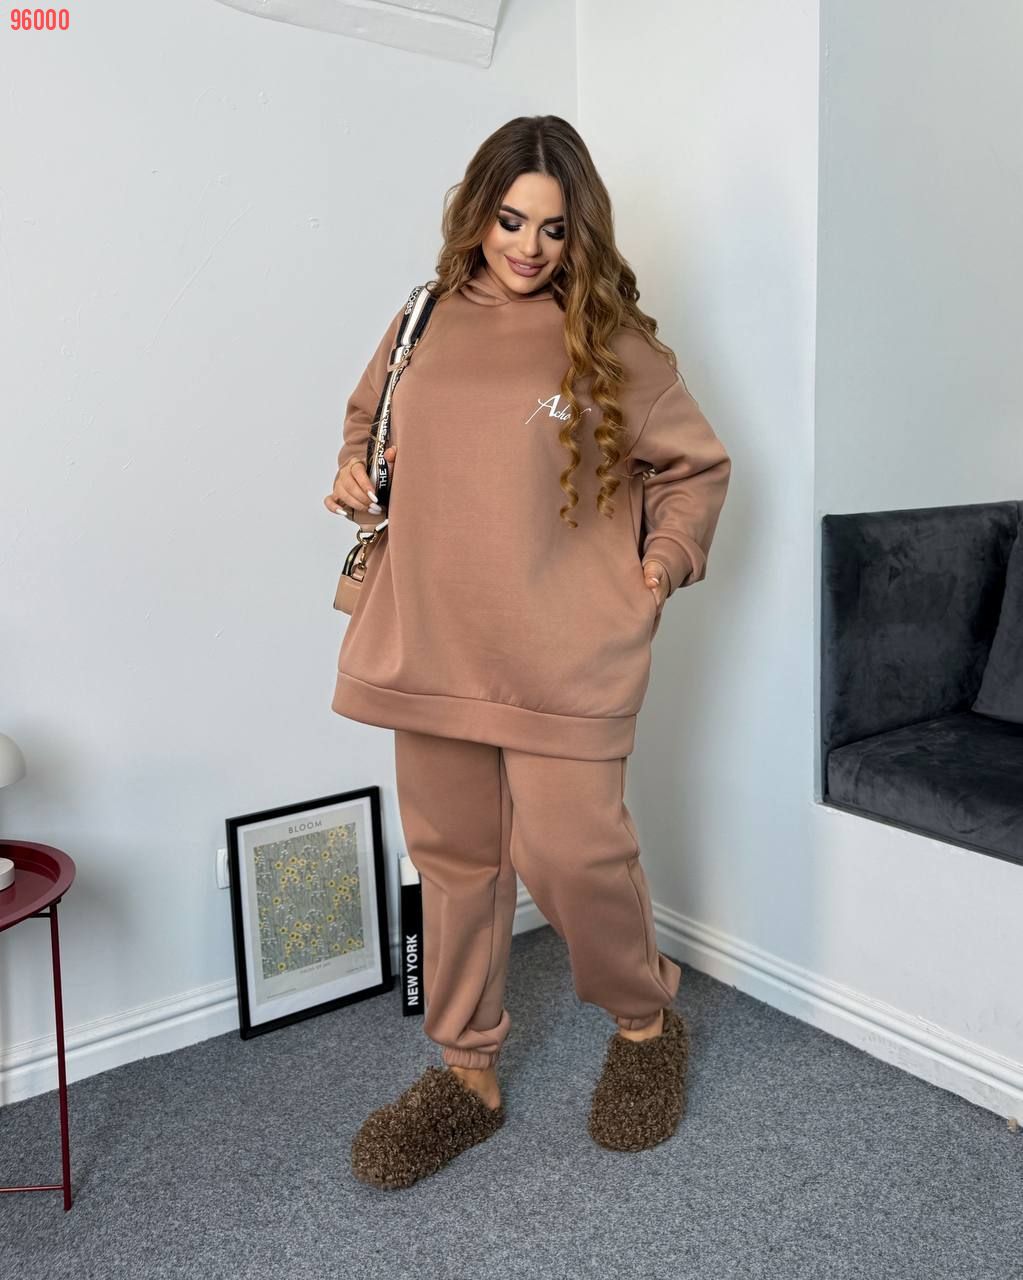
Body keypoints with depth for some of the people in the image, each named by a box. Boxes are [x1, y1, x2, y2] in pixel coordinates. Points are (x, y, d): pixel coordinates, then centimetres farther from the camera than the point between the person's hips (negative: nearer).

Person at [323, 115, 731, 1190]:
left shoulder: (607, 338, -1)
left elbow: (696, 466, 8)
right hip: (433, 643, 4)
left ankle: (645, 1022, 28)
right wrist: (355, 475, 6)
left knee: (570, 853, -4)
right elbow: (368, 419, 25)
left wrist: (666, 559, -5)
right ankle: (467, 1072, 30)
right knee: (451, 856, 11)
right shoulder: (426, 320, 9)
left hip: (562, 653, -4)